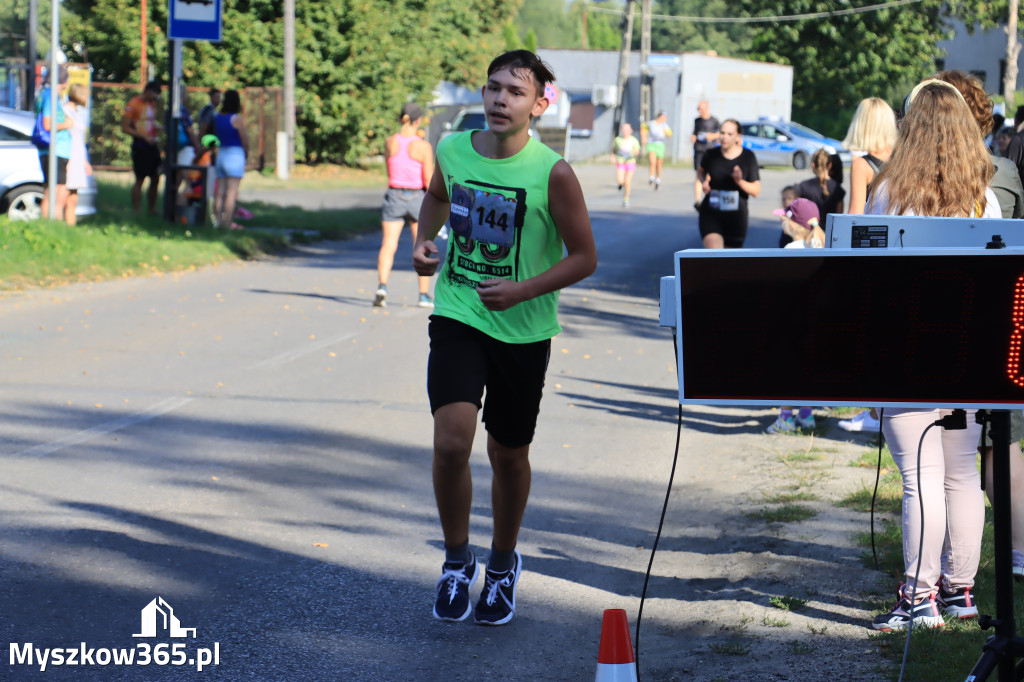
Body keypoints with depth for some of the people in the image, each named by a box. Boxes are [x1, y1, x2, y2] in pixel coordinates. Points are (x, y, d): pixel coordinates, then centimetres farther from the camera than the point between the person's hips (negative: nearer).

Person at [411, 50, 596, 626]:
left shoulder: (552, 173, -14)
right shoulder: (453, 150, -3)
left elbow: (584, 257, -8)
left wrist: (523, 290, -20)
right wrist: (425, 237, 2)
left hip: (523, 329, -1)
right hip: (457, 316, 1)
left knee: (509, 454, 12)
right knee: (451, 442, -17)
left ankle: (504, 564, 37)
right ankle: (457, 558, 7)